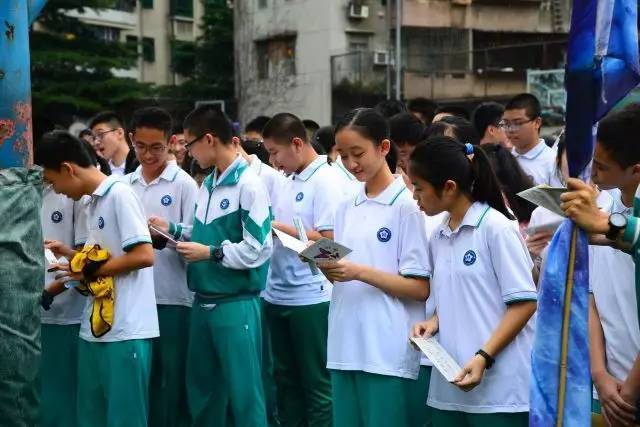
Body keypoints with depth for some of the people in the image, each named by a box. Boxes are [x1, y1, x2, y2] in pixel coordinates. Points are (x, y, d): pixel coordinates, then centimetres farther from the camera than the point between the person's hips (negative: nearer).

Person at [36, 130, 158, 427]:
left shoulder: (120, 195, -12)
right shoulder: (93, 202, 16)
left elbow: (143, 255, -18)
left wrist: (91, 271, -10)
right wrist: (70, 254, 10)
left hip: (125, 331, -9)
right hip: (95, 328, 9)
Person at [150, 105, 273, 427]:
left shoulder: (248, 185, -15)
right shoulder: (208, 185, 11)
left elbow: (258, 249, -20)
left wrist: (210, 253, -15)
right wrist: (173, 230, 9)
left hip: (235, 304, -9)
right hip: (203, 301, 9)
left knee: (243, 392, 0)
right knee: (201, 389, 18)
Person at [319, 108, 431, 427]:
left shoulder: (407, 205, -8)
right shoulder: (346, 207, 13)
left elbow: (421, 289, -10)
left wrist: (360, 272, -18)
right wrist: (325, 266, -6)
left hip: (388, 352, -6)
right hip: (345, 347, 6)